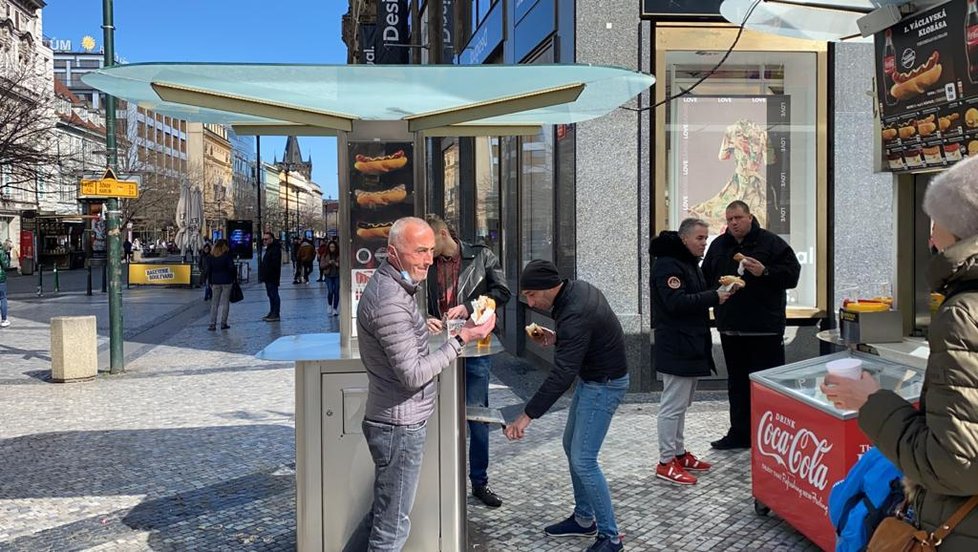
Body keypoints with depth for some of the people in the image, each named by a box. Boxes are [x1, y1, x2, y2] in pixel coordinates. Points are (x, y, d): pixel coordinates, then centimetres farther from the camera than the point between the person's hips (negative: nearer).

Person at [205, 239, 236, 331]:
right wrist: (235, 278, 0)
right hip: (227, 281, -3)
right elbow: (231, 267, -11)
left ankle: (212, 324, 1)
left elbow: (209, 270, 7)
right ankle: (223, 323, 3)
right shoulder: (227, 255, -7)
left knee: (214, 303, 7)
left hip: (215, 282, 3)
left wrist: (210, 282, 13)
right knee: (225, 302, 4)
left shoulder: (211, 256, 5)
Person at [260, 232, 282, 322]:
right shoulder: (269, 249, 18)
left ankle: (276, 315, -5)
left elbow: (275, 264, -23)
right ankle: (272, 313, 22)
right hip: (268, 277, 11)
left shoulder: (275, 249, -15)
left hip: (272, 277, -11)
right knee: (270, 295, 15)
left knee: (274, 295, -7)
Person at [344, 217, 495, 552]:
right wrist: (461, 340, -19)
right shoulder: (390, 300, -23)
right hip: (400, 426, -10)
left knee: (382, 512, 21)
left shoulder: (393, 287, 10)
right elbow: (413, 375, -23)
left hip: (397, 422, 10)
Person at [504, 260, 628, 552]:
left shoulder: (575, 314, -31)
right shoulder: (577, 288, -1)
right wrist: (555, 339, 0)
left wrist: (527, 416, -31)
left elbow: (561, 376, -33)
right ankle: (584, 519, 30)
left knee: (583, 460, -9)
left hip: (605, 385, -10)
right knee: (572, 447, 17)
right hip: (591, 377, 10)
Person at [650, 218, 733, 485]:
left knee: (681, 403, 18)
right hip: (675, 346, -11)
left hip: (690, 344, 11)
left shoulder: (689, 262, 17)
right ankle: (666, 462, 4)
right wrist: (713, 297, -21)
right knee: (673, 404, -4)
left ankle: (679, 453, 29)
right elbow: (676, 303, -25)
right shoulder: (667, 264, -16)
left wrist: (718, 289, 7)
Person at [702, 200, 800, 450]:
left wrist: (764, 272, -21)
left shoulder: (771, 242, -3)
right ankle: (740, 433, 24)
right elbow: (706, 280, 19)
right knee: (737, 383, 14)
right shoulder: (718, 245, 12)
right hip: (731, 328, 5)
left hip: (765, 328, -5)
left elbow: (792, 274, -7)